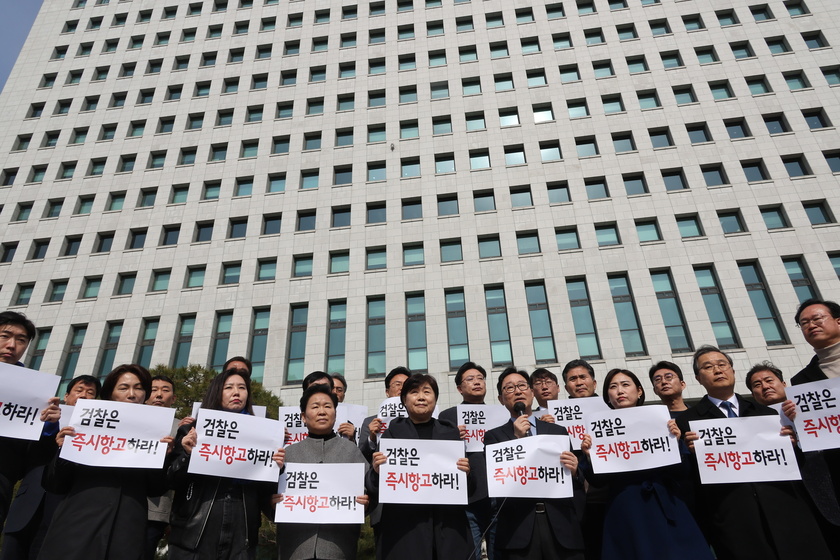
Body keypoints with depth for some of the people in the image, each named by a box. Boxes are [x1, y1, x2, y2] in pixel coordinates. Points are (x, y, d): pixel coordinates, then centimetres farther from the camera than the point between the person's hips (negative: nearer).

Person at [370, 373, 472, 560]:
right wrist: (377, 471, -20)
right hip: (403, 527, -2)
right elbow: (375, 487, 1)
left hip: (448, 527, 2)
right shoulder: (393, 432, 3)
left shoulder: (451, 432, 9)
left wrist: (466, 473, -10)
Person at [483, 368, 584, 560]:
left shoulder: (559, 431, 14)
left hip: (562, 524, 2)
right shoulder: (494, 436, 8)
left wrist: (574, 471, -8)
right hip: (518, 528, -2)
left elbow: (577, 482, 14)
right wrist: (516, 438, -8)